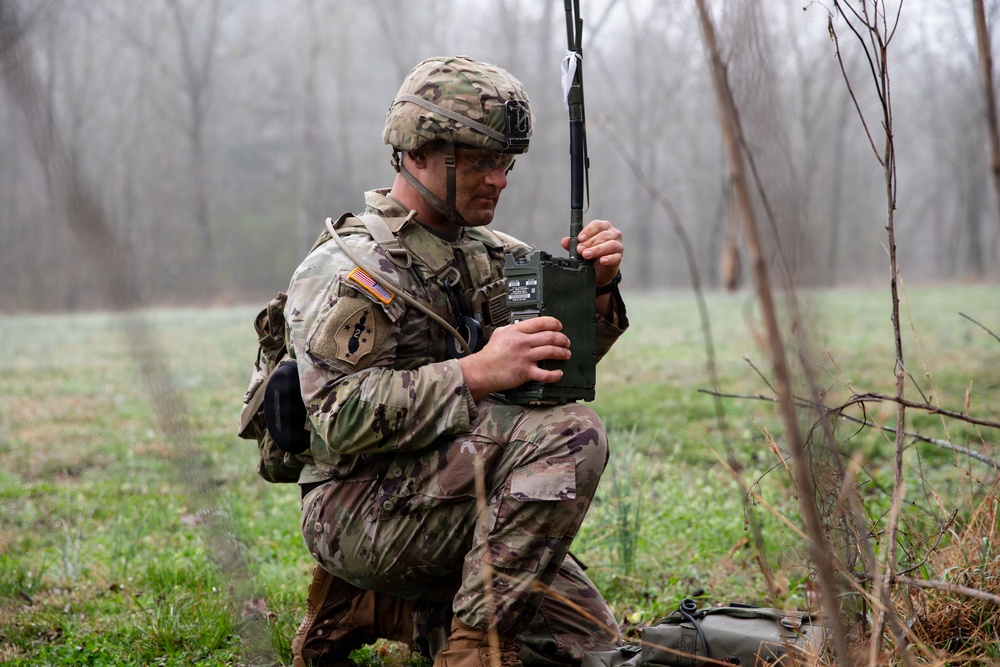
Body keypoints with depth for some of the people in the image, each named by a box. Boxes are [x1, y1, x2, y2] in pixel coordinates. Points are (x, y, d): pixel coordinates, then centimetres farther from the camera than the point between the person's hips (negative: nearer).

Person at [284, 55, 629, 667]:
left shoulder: (483, 251, 14)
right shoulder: (350, 268, -12)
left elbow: (568, 349, 12)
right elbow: (340, 416, -23)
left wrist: (596, 284, -10)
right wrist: (476, 373, -31)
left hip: (459, 509, 9)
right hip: (361, 513, -9)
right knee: (570, 434, -26)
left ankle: (377, 608, 13)